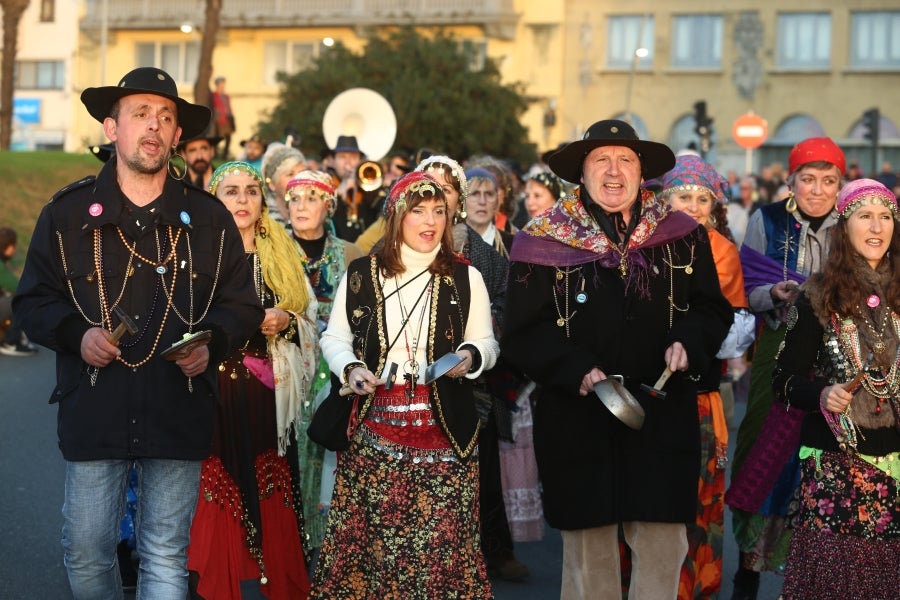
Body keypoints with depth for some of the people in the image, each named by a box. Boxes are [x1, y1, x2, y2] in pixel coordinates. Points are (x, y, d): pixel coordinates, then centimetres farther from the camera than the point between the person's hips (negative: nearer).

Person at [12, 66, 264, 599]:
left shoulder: (208, 218, 8)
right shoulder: (68, 213, 5)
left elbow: (242, 305, 12)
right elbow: (34, 300, 8)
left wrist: (212, 344, -8)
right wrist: (76, 333, -11)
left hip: (180, 412, 0)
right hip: (94, 410, 0)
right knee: (86, 554, 6)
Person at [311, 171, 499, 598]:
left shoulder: (465, 278, 7)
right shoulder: (360, 274, 6)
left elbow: (486, 343, 11)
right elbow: (335, 337, 12)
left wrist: (471, 356, -10)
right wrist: (350, 368, -8)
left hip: (442, 430, 0)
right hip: (373, 428, 0)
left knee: (441, 540, -2)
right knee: (366, 536, -1)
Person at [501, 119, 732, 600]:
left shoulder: (682, 236, 6)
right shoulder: (543, 241, -2)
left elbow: (712, 309, 12)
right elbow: (522, 333, -3)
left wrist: (687, 342, -9)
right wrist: (576, 370, -17)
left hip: (663, 418, 2)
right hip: (578, 422, -1)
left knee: (664, 548, 2)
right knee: (587, 554, 7)